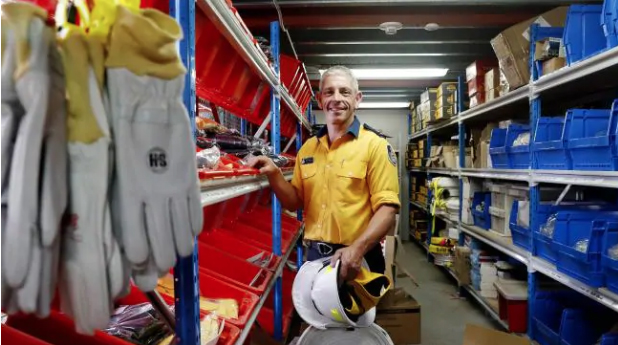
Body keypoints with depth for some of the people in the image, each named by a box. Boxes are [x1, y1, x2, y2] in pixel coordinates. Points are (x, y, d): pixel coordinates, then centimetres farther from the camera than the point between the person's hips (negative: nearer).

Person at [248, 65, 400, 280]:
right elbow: (295, 202, 11)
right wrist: (274, 174, -6)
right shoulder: (308, 148, 8)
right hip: (314, 257, 5)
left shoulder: (374, 144, -9)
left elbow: (387, 208, -15)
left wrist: (357, 249, -28)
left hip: (357, 260, -4)